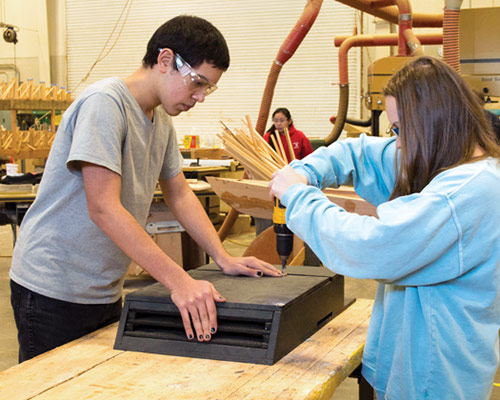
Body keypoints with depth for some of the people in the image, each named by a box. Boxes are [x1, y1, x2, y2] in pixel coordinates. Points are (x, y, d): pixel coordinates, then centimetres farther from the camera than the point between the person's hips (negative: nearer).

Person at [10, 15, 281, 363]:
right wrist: (179, 281, -32)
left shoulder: (162, 120, 8)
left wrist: (224, 259, 3)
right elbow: (103, 208, -28)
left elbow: (180, 194, 15)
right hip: (53, 291, -8)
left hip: (105, 292, 8)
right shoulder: (104, 103, -20)